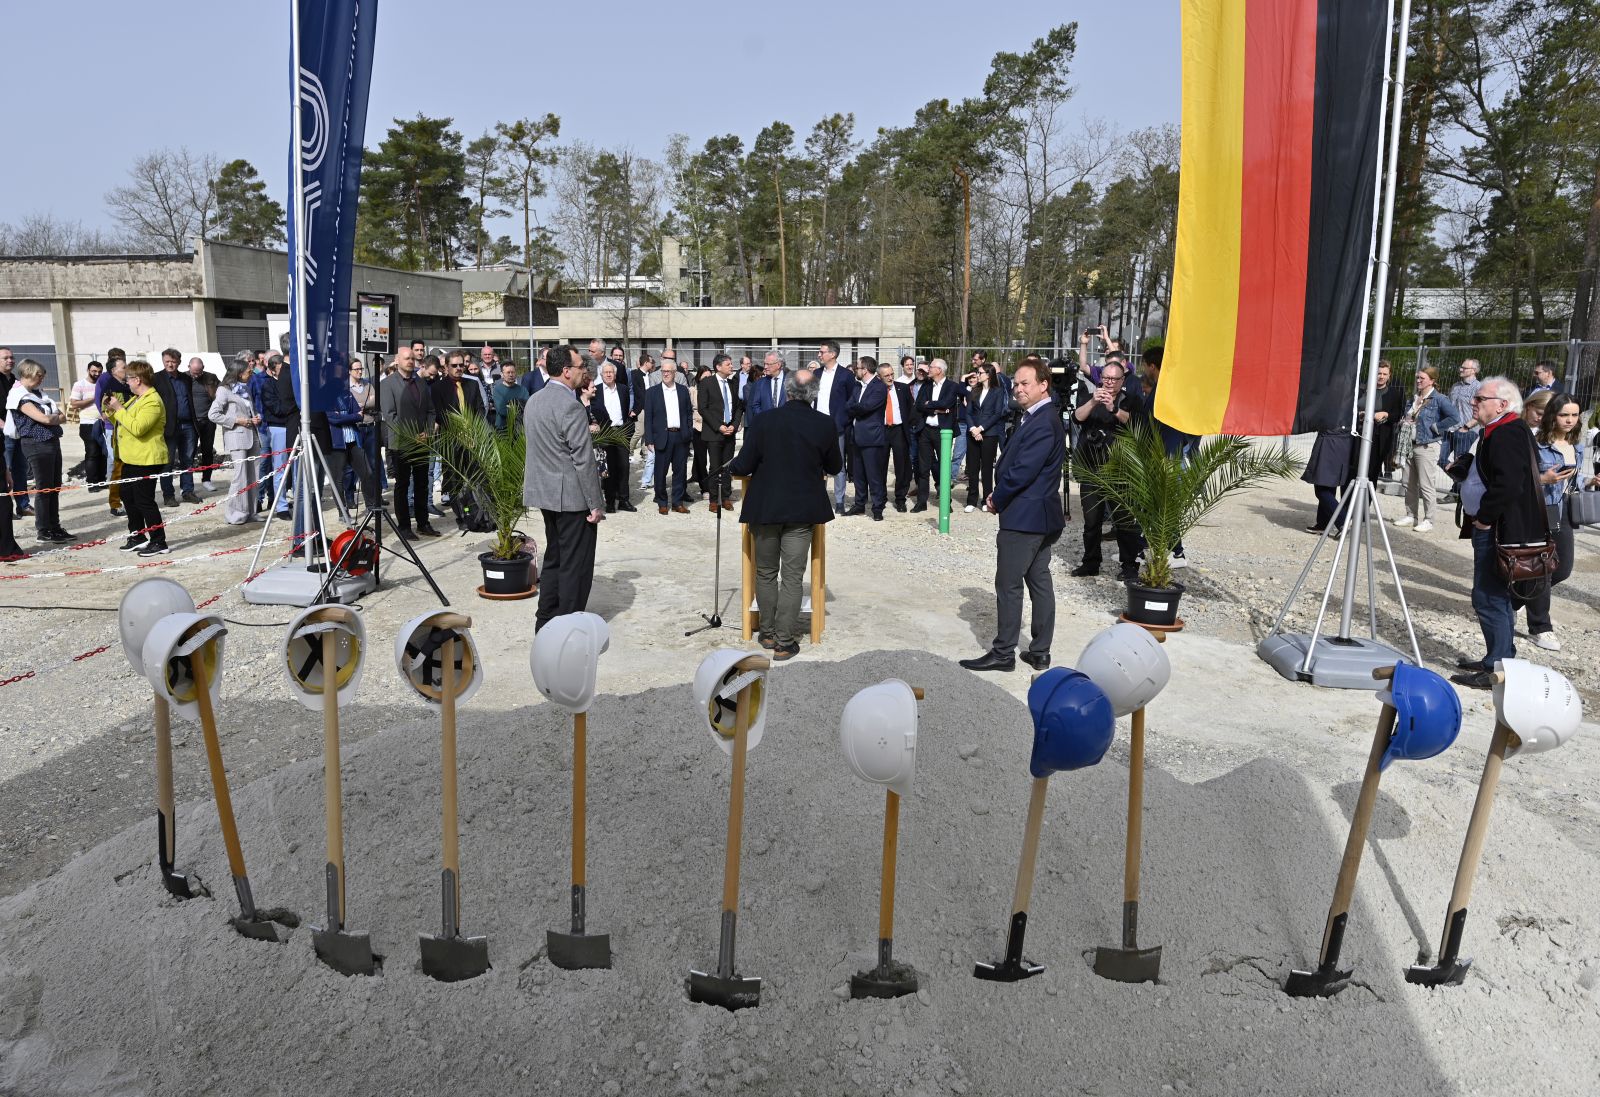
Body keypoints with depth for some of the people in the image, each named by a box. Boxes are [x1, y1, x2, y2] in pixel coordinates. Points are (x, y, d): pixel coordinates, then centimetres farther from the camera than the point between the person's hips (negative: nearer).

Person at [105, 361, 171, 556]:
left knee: (144, 500, -8)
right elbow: (122, 422, 23)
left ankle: (159, 542, -2)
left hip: (146, 460, -11)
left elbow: (137, 428, -27)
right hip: (132, 459, 11)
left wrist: (119, 409, -20)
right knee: (128, 497, 18)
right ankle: (138, 537, 29)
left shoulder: (152, 401, -18)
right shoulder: (137, 399, 16)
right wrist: (111, 410, 5)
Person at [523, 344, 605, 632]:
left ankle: (546, 620, 25)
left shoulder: (533, 401, 9)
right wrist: (596, 504, -15)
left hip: (545, 491, 9)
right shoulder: (570, 406, -19)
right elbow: (583, 459, -20)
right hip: (572, 496, -9)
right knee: (575, 563, 0)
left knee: (553, 557, 18)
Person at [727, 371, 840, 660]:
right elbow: (834, 467, 5)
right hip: (802, 510, 0)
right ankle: (784, 642, 6)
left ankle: (768, 634, 25)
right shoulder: (825, 424, -8)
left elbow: (744, 466, -8)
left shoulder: (763, 421, -11)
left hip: (764, 508, 0)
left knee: (766, 574, 16)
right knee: (792, 577, 4)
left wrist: (731, 466, 15)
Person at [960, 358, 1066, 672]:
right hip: (1041, 515, 10)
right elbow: (1014, 462, 15)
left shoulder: (1043, 423, -20)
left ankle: (1003, 652, 6)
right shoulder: (1039, 418, 13)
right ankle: (1040, 651, 19)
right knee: (1039, 581, 12)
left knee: (1009, 584, -2)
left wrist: (997, 498, -9)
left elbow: (1023, 470, -23)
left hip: (1024, 516, -10)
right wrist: (999, 495, 3)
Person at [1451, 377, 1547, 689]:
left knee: (1489, 599, -8)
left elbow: (1508, 485, -26)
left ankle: (1497, 670, -2)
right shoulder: (1498, 432, 16)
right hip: (1491, 528, 11)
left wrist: (1484, 518, -17)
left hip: (1499, 531, -11)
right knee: (1497, 598, 17)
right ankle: (1498, 660, 28)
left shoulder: (1509, 434, -18)